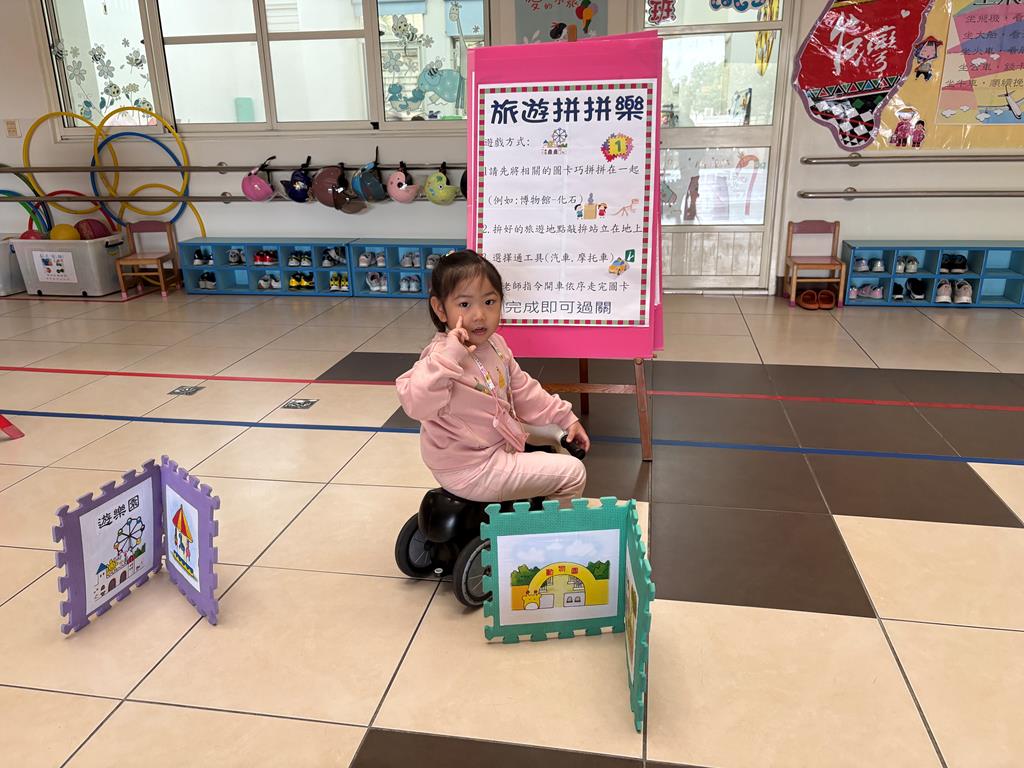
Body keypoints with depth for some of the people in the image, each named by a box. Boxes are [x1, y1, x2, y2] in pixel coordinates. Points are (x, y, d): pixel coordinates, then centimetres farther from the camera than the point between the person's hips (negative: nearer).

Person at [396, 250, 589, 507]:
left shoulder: (494, 345, 2)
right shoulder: (441, 357, -25)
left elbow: (522, 390, 14)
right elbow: (416, 404, -41)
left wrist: (565, 418, 15)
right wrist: (449, 355, -46)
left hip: (500, 442, 9)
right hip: (470, 471, -9)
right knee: (573, 473, -7)